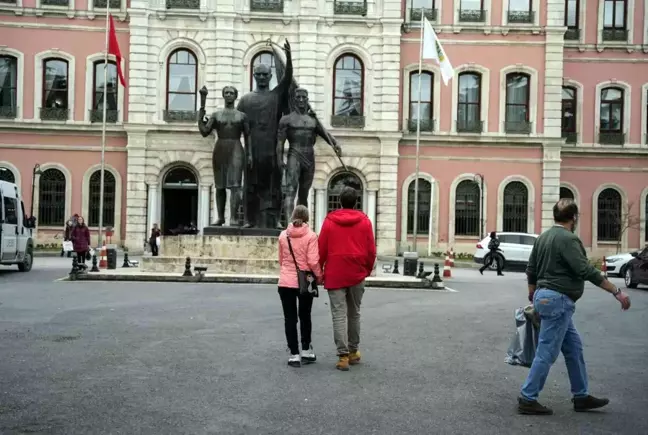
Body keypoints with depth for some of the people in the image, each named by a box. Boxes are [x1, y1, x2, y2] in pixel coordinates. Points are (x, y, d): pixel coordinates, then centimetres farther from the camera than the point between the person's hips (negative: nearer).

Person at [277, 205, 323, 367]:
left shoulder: (283, 235, 2)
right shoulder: (311, 235, -8)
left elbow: (281, 259, 11)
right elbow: (313, 261, -12)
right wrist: (319, 276, 3)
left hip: (286, 282, 1)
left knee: (290, 318, 5)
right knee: (305, 316, 16)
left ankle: (294, 354, 4)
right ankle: (306, 350, 22)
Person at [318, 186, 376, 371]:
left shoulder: (329, 221, -2)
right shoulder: (365, 221, 1)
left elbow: (322, 249, 0)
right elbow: (371, 250, 2)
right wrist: (368, 269, 17)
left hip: (334, 275, -2)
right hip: (357, 274, 2)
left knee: (339, 314, -2)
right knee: (354, 313, 15)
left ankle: (343, 356, -9)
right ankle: (353, 351, 24)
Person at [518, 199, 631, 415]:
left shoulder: (544, 237, 12)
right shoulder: (568, 239, -15)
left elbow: (531, 270, 17)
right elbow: (587, 271, -22)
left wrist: (533, 295, 30)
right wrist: (616, 292, -19)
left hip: (544, 296, 10)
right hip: (557, 300, -10)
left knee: (574, 348, 16)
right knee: (547, 353, -4)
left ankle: (581, 396, 22)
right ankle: (527, 399, 1)